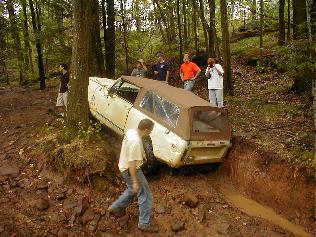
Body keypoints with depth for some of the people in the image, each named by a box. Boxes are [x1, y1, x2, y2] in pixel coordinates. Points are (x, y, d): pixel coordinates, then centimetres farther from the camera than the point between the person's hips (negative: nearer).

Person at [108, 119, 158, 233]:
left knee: (132, 190, 29)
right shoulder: (136, 142, -31)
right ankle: (144, 224, 16)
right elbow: (132, 163, -29)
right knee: (145, 196, 4)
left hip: (124, 167, 10)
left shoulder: (130, 132, -2)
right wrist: (135, 181, -24)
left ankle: (115, 208, 41)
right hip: (130, 170, -10)